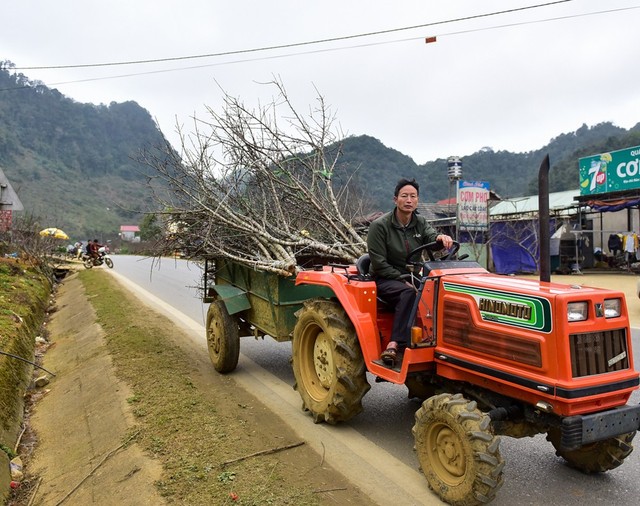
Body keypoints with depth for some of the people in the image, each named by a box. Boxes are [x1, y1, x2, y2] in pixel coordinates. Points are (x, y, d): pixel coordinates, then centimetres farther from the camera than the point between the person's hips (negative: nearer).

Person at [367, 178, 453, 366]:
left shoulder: (420, 223, 8)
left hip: (412, 277, 5)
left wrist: (440, 237, -37)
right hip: (385, 280, -5)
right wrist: (403, 280, -19)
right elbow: (379, 264, -12)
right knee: (408, 293, -36)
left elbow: (431, 236, -13)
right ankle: (396, 344, -39)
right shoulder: (379, 225, -9)